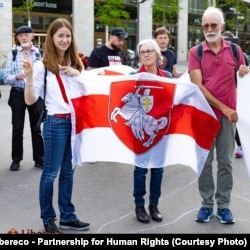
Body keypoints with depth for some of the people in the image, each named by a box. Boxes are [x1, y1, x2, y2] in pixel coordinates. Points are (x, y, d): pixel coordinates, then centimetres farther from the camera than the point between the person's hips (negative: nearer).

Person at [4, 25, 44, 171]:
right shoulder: (13, 54, -1)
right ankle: (16, 159, 21)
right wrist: (16, 77, -21)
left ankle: (39, 159, 20)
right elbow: (6, 78, -3)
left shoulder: (40, 53, -2)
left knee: (36, 128, 10)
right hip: (18, 94, 1)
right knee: (17, 129, 8)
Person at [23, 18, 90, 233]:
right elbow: (30, 100, -9)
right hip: (56, 122, -5)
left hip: (76, 120, 5)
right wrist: (29, 78, -24)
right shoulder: (43, 65, -7)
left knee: (68, 171, 13)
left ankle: (67, 217, 24)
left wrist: (78, 75, -6)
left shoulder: (75, 63, 9)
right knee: (51, 172, 4)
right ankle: (48, 219, 18)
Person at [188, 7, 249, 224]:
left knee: (225, 161, 6)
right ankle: (207, 204, 16)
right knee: (204, 161, 5)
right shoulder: (195, 52, -1)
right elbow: (197, 85, -10)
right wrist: (223, 107, -14)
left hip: (228, 114, 1)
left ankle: (224, 205, 15)